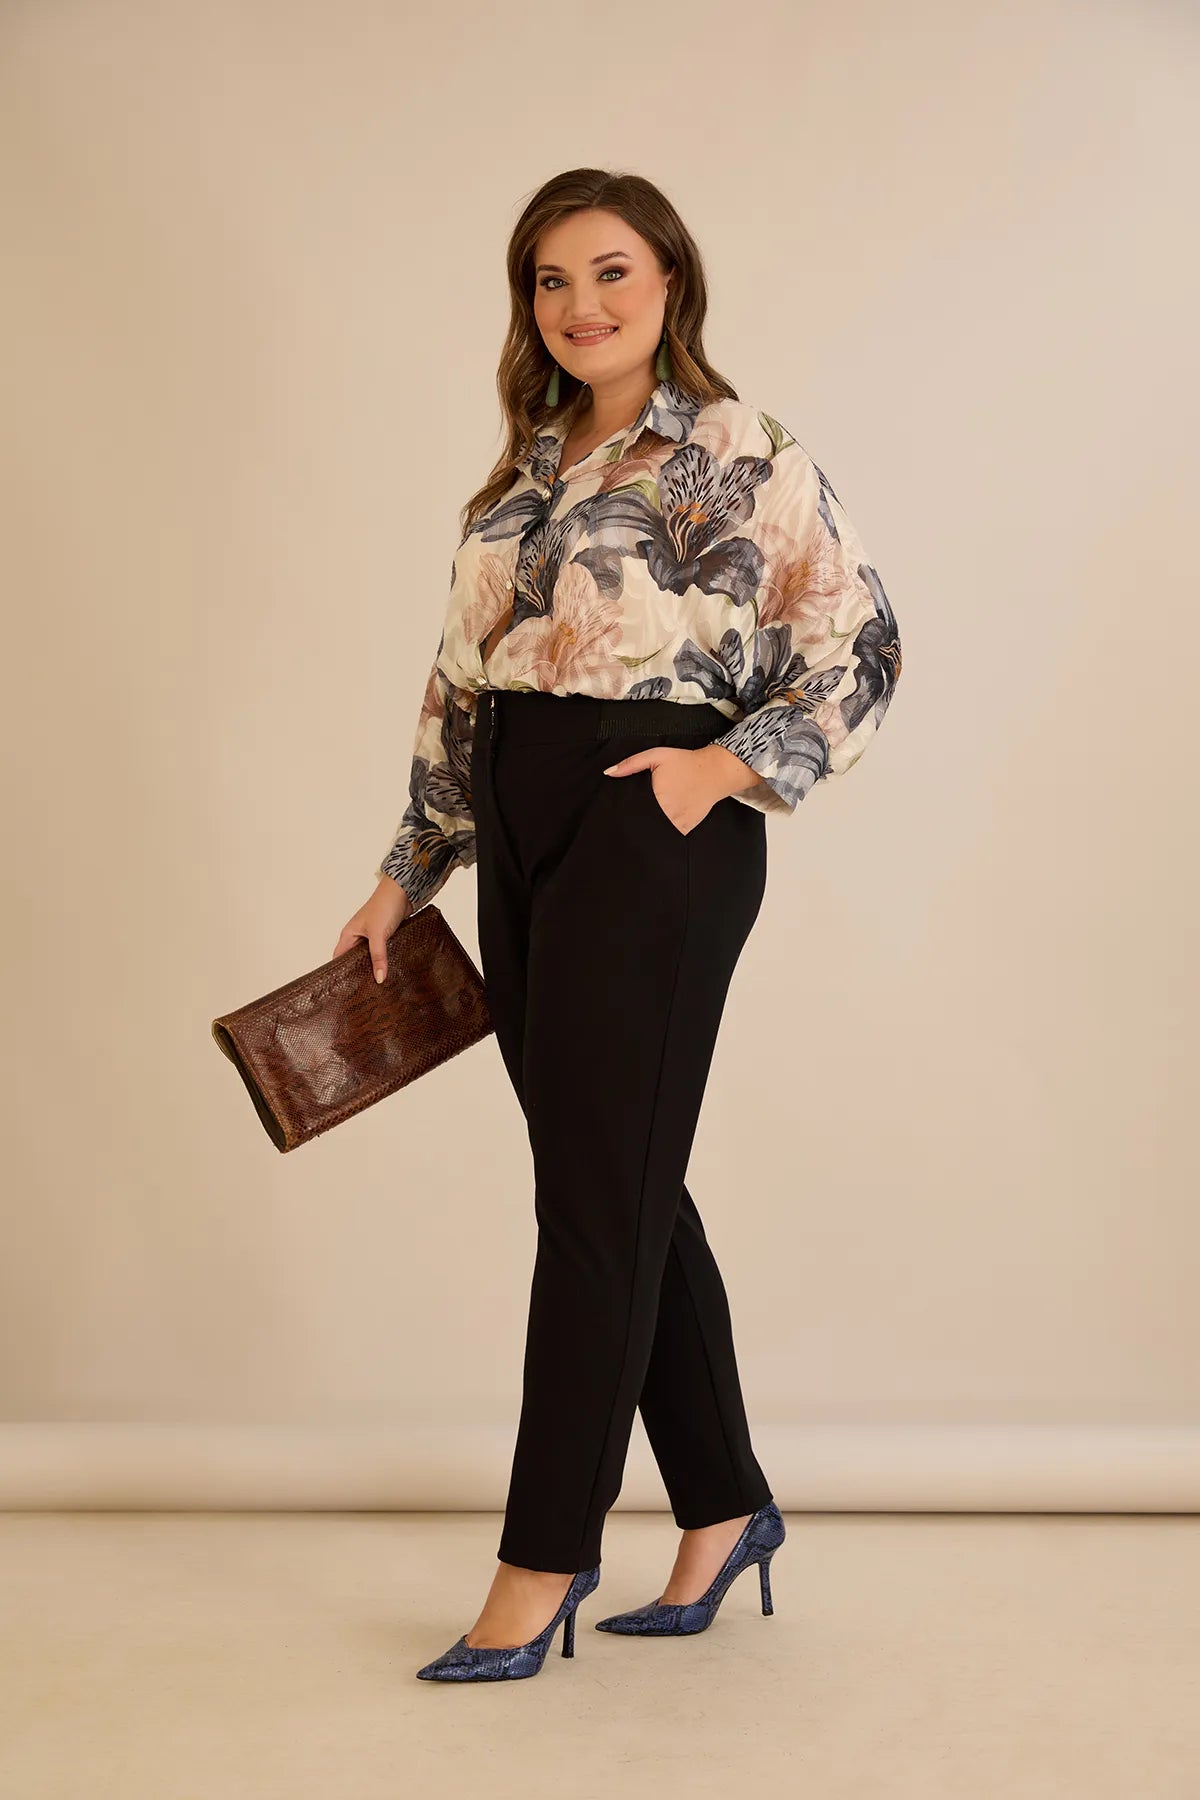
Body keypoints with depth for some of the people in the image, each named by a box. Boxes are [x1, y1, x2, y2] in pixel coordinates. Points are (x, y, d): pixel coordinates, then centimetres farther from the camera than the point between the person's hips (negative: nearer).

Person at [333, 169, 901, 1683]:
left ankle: (542, 1566, 5)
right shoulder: (528, 470, 17)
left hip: (651, 829, -7)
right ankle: (722, 1505, 25)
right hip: (525, 837, 7)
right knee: (628, 1188, 11)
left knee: (597, 1199, -4)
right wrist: (407, 874, 16)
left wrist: (725, 766, -15)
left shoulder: (743, 455, -3)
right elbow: (460, 687, 18)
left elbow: (860, 649, -4)